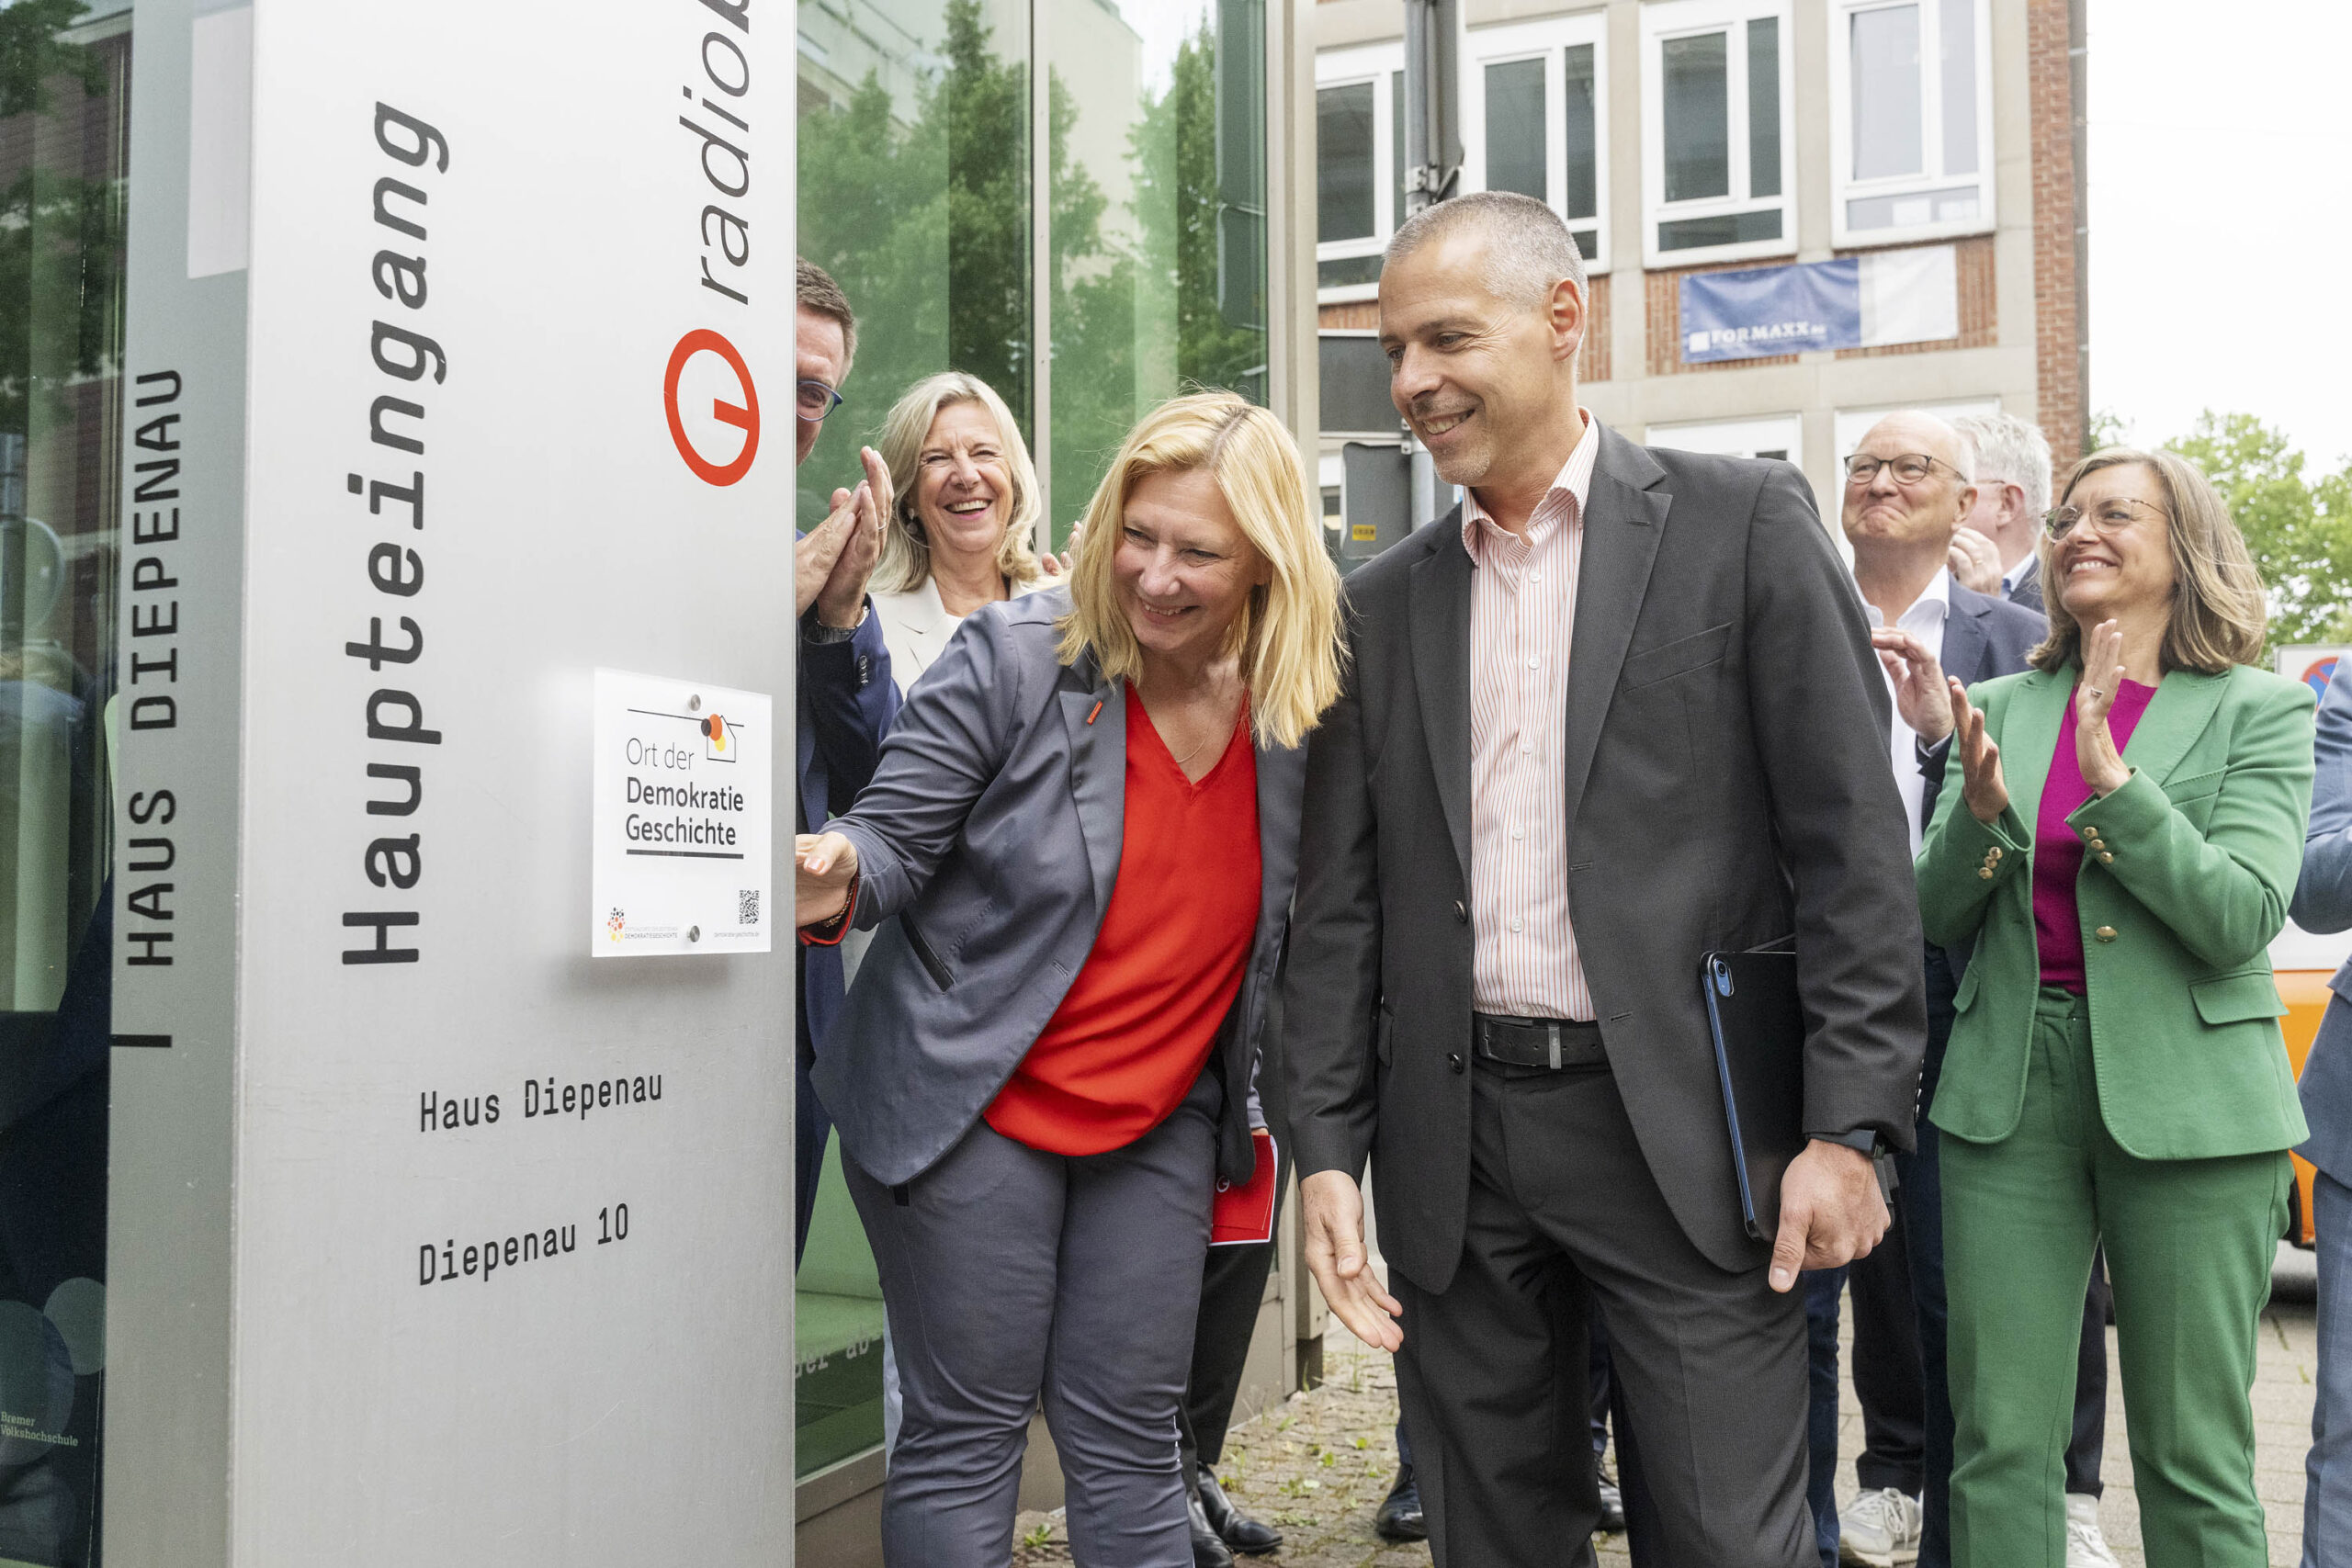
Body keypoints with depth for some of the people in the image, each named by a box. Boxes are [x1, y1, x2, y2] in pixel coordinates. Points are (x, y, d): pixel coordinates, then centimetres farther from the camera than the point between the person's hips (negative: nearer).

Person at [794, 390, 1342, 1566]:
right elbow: (896, 838, -10)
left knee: (1129, 1444, 12)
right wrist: (836, 880, -32)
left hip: (1160, 1126, 3)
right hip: (972, 1109, -3)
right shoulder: (1016, 658, -13)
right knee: (966, 1434, 6)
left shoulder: (1303, 714, -3)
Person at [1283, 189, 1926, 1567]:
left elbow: (1852, 846, -4)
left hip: (1686, 1131, -3)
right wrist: (1326, 1147, 3)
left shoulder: (1743, 523, -1)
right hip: (1457, 1138, 4)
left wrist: (1852, 1126, -10)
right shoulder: (1382, 602, 9)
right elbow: (1339, 902, 9)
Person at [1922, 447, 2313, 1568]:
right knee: (1999, 1443, 4)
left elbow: (2241, 920, -11)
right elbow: (1937, 917, 8)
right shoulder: (2005, 707, 11)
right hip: (2010, 1085, 3)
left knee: (2192, 1455, 7)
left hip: (2184, 1095, -2)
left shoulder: (2259, 709, 2)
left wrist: (2114, 778, -19)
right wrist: (1981, 810, -11)